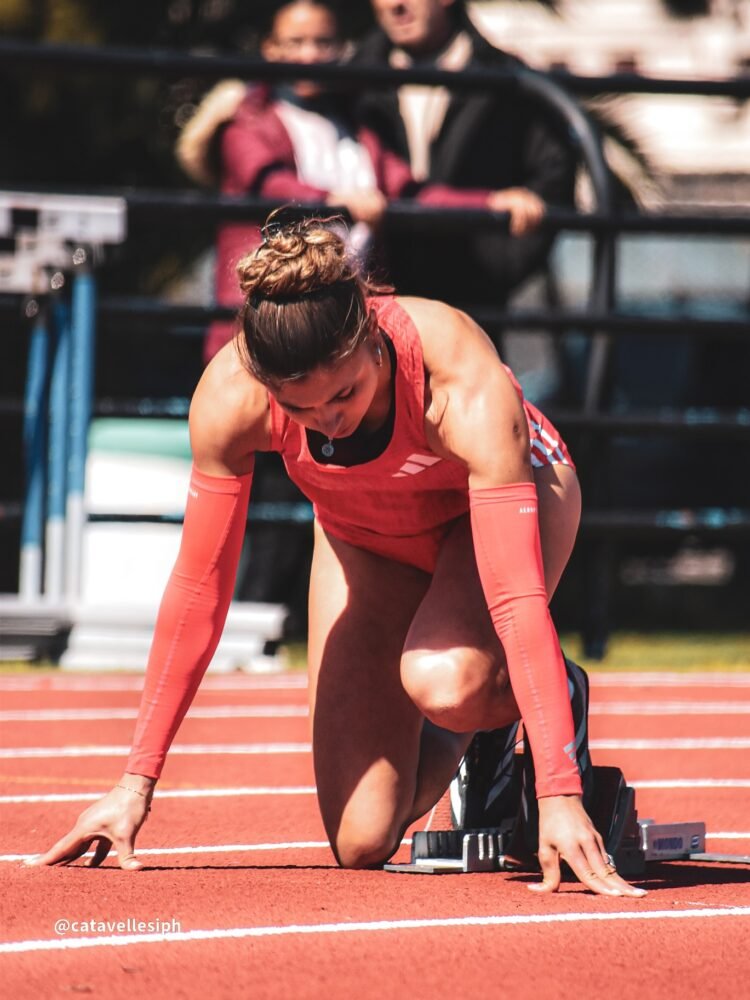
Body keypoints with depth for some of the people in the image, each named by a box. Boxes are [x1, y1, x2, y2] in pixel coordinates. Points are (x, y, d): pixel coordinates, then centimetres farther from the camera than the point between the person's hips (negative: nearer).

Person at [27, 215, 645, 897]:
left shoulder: (467, 385, -41)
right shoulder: (230, 395, -32)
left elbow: (517, 595, -43)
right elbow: (198, 589, -21)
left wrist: (559, 794, -49)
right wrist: (136, 784, -19)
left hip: (497, 498, -3)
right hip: (365, 530, 3)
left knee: (443, 681, -37)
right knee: (363, 842, -7)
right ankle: (461, 735, 26)